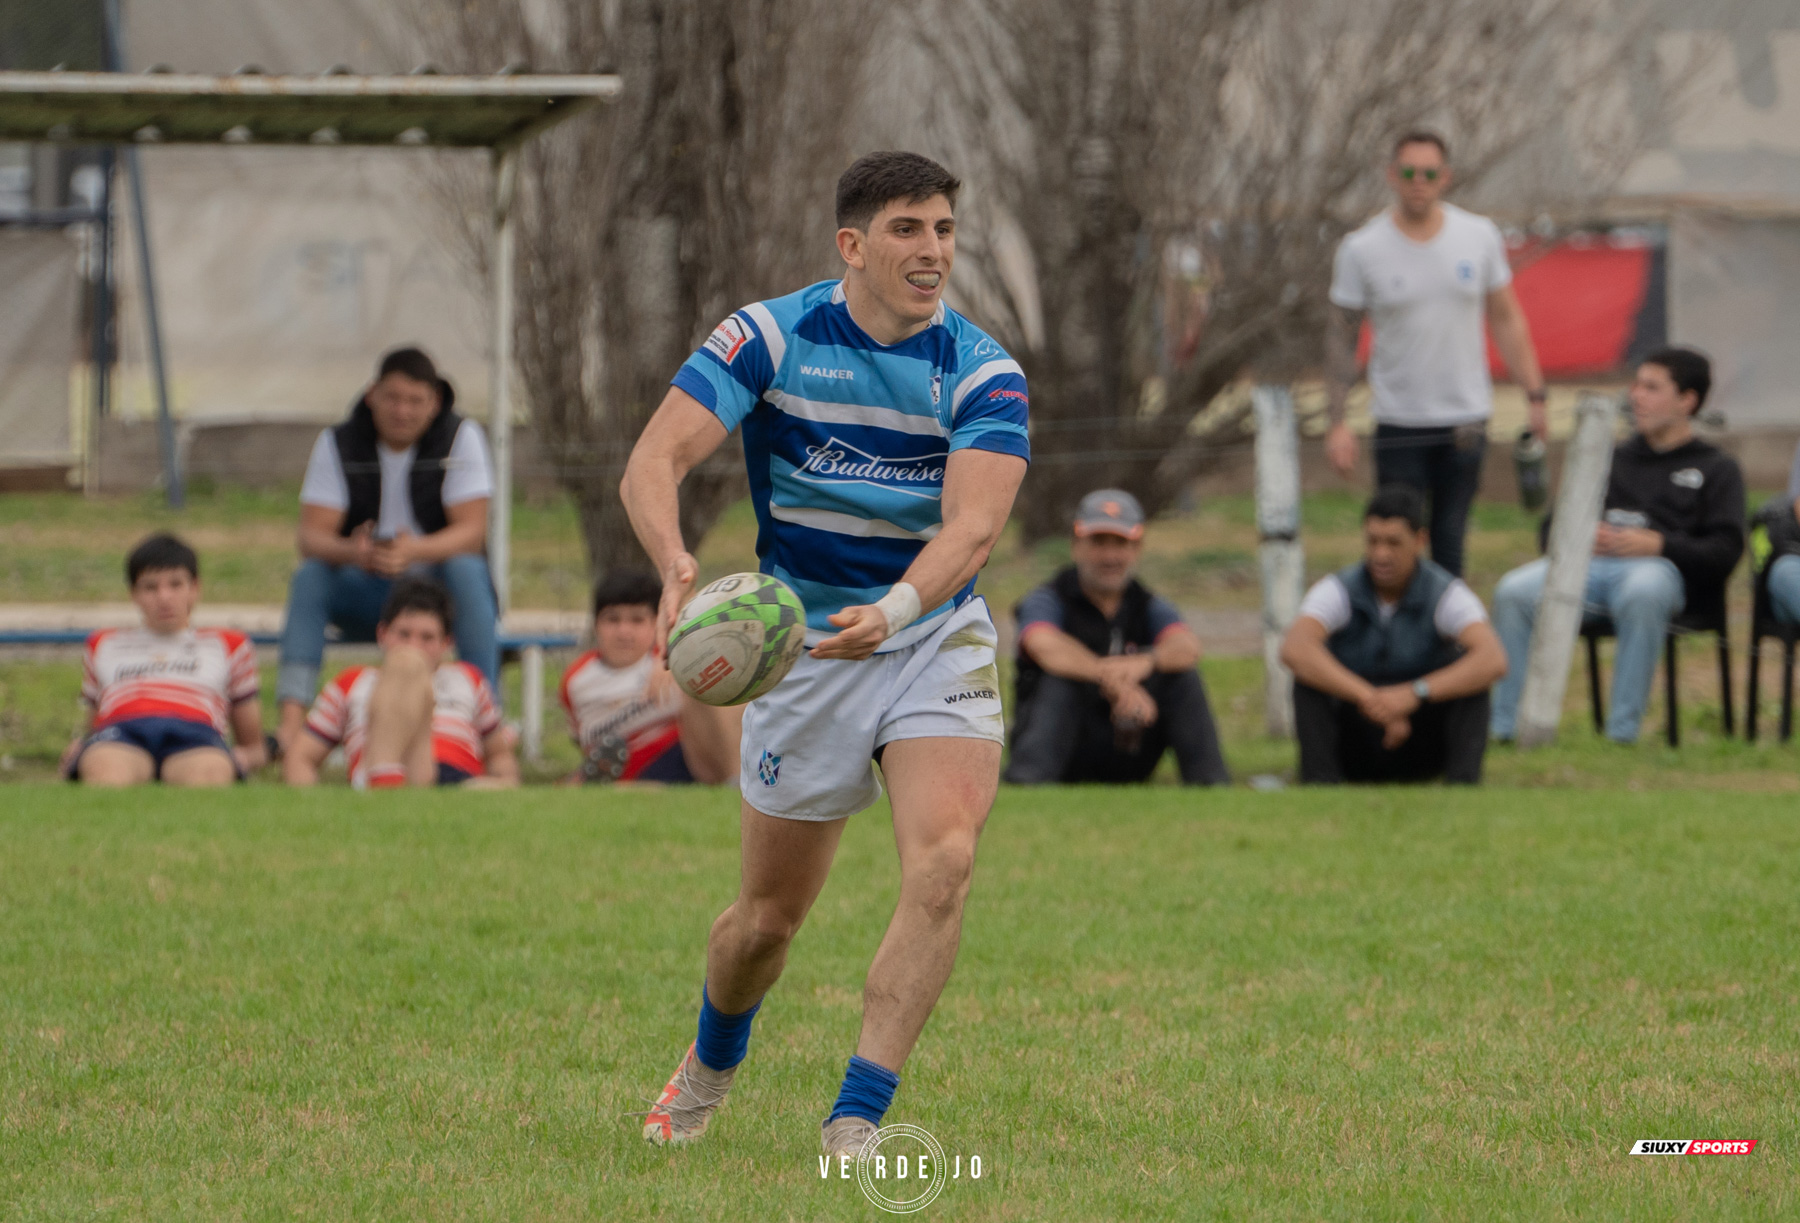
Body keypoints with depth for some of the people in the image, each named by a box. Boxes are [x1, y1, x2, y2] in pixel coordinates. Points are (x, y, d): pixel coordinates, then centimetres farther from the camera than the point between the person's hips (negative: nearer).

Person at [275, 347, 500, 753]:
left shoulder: (461, 438, -5)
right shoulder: (338, 444, -2)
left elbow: (472, 532, -15)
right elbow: (311, 537, -11)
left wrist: (415, 551, -36)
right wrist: (351, 551, -36)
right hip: (367, 596, 1)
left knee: (467, 569, -33)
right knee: (309, 576, -26)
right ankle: (291, 718, -37)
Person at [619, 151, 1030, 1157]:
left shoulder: (983, 374, -11)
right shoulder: (771, 338, -10)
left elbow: (974, 525, -25)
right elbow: (653, 465, -19)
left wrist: (895, 608, -45)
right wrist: (679, 565, -40)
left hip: (935, 636, 0)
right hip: (800, 646, 0)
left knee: (944, 860, -24)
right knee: (771, 915, 8)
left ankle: (856, 1123, -19)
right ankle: (709, 1070, 41)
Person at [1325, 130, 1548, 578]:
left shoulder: (1480, 236, 1)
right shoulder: (1362, 250, -5)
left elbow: (1506, 320, 10)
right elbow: (1340, 339, -1)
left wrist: (1535, 395, 5)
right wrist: (1337, 422, -8)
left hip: (1467, 418, 2)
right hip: (1399, 421, -2)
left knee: (1450, 541, 7)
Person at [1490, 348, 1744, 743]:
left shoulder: (1716, 469, 19)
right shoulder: (1613, 460, 35)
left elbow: (1725, 551, 3)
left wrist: (1657, 544, -13)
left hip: (1659, 566, -4)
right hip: (1587, 562, 4)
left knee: (1642, 594, -42)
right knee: (1515, 591, -26)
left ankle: (1623, 732, -39)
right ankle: (1504, 727, -25)